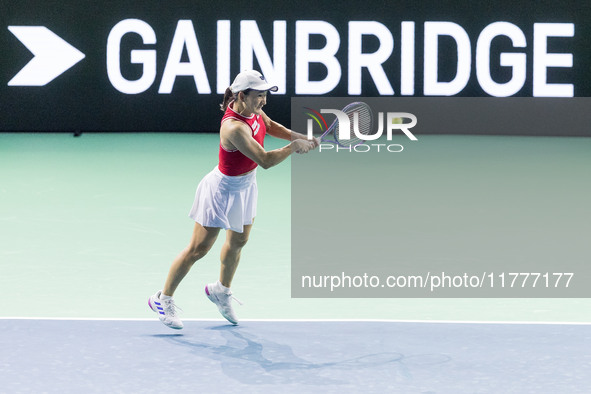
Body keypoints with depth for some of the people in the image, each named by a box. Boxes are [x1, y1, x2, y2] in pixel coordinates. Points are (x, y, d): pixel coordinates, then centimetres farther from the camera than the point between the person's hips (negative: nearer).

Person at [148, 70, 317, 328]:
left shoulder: (253, 109, -10)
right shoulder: (234, 128, -36)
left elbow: (271, 127, 12)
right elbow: (265, 160, -38)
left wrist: (301, 138, -1)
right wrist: (293, 147, -29)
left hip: (246, 186, 9)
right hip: (224, 189, -9)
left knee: (238, 241, 23)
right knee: (198, 249, 1)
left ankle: (221, 290, 46)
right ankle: (163, 299, 16)